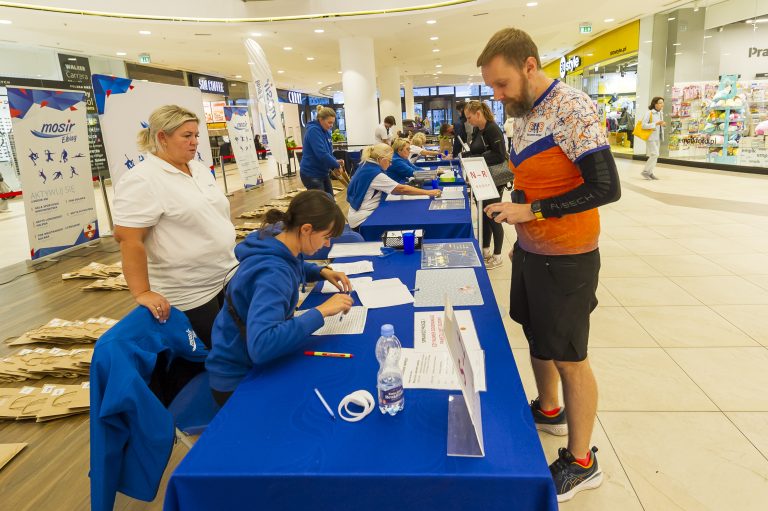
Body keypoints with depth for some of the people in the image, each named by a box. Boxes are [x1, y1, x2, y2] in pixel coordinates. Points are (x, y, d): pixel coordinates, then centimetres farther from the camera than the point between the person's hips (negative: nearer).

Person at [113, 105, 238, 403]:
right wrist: (142, 293, -24)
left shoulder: (198, 169, 10)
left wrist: (230, 255, 20)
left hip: (226, 279, 8)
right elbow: (127, 239, -22)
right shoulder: (142, 180, -18)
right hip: (187, 297, -8)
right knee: (189, 368, 7)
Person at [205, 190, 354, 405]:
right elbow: (261, 345, -45)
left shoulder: (281, 248, -6)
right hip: (238, 378, -8)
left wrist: (323, 272, 1)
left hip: (258, 359, 8)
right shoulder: (272, 273, -32)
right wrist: (321, 311, -39)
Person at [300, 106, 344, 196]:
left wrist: (335, 161, -5)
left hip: (323, 173, 9)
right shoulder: (313, 131, -19)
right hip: (311, 175, -9)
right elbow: (321, 154, -28)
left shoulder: (325, 132, 9)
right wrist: (336, 165, -18)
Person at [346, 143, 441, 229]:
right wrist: (429, 192, -19)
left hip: (364, 213, 9)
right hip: (362, 220, -9)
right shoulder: (374, 173, -23)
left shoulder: (366, 166, 5)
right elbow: (402, 189, -24)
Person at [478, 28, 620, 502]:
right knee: (538, 338, 21)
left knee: (569, 357, 4)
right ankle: (549, 410, 45)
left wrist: (530, 209, -24)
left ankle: (581, 463, 23)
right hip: (531, 251, 8)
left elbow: (606, 187, -23)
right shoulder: (524, 115, 7)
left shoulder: (572, 109, -19)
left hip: (565, 258, -8)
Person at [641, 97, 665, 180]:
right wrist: (656, 124, -22)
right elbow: (644, 125, -19)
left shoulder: (661, 113, 12)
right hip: (651, 137, -8)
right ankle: (645, 171, -4)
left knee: (655, 155, 9)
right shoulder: (649, 113, -13)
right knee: (655, 154, -14)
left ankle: (650, 172, 15)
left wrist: (663, 124, 1)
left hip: (658, 137, 8)